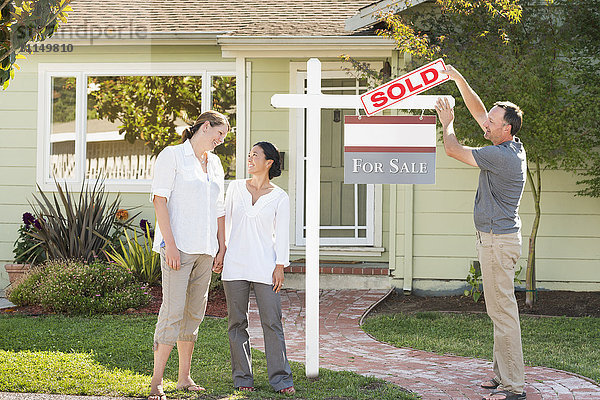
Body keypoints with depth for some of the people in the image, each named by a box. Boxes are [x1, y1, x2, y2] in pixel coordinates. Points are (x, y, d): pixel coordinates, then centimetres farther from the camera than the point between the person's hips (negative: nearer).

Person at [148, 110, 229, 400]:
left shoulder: (214, 163, 17)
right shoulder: (172, 156, -3)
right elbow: (159, 200, -10)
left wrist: (222, 246, 14)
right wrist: (169, 243, -17)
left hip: (205, 250, 7)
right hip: (178, 245, -7)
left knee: (194, 313, 9)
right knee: (173, 311, -11)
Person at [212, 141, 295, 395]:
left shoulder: (280, 197, 4)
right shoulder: (236, 188, 10)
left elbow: (282, 234, 3)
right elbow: (224, 221, 14)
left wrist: (280, 266, -5)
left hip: (264, 266, -2)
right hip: (234, 264, 2)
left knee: (272, 322, -5)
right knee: (237, 323, 4)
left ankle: (280, 379, -1)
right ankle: (242, 378, 11)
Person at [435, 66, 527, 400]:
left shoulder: (500, 156, -20)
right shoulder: (513, 147, 9)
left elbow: (453, 149, -12)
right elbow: (479, 112, 19)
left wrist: (447, 122, 7)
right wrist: (459, 81, 16)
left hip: (498, 240, -10)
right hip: (497, 237, 10)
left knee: (503, 311, -9)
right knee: (501, 310, 14)